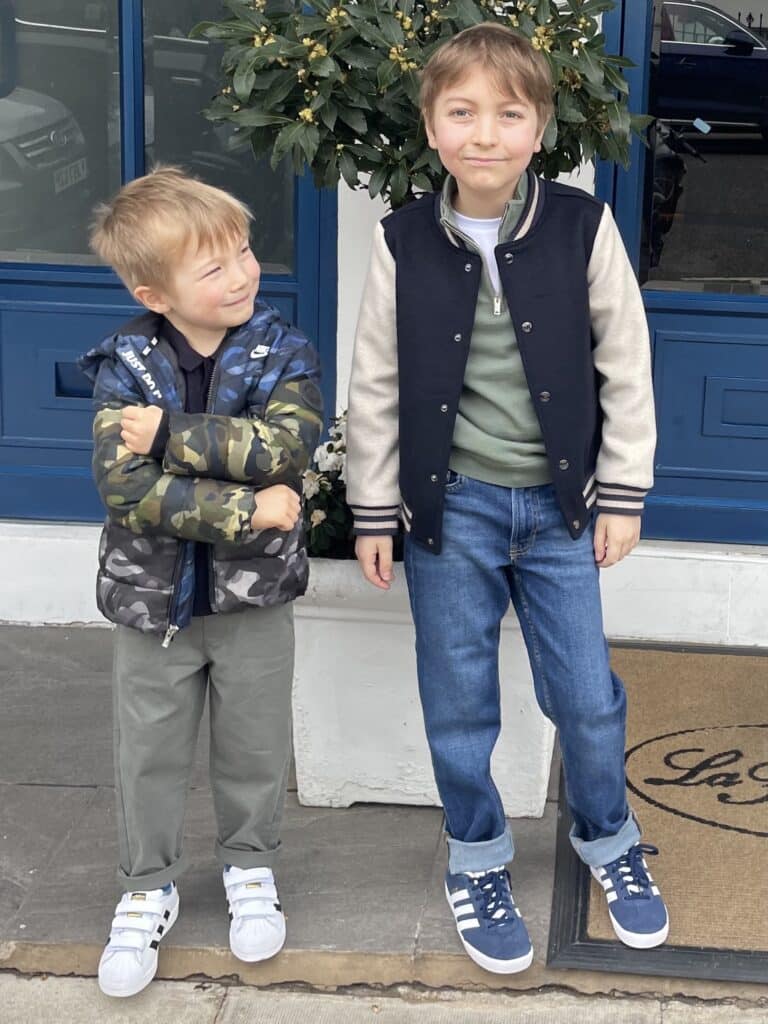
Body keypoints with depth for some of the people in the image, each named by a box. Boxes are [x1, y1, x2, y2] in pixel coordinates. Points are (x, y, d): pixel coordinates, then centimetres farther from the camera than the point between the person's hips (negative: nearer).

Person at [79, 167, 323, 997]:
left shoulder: (283, 354, -9)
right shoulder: (125, 365, -11)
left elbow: (285, 445, -27)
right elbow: (124, 486, -23)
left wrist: (171, 434, -28)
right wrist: (247, 511, -25)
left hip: (254, 594, 0)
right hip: (152, 594, 0)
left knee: (253, 745, 16)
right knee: (149, 752, 13)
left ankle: (250, 866, 40)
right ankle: (148, 888, 33)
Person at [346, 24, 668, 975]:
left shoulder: (583, 228, -8)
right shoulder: (403, 244, -7)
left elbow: (625, 367, -1)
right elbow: (375, 386, 0)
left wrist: (622, 493, 0)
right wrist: (374, 512, 2)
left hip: (558, 504, 0)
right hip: (450, 504, 0)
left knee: (589, 697, 9)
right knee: (459, 702, 11)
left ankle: (608, 840, 35)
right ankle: (477, 859, 32)